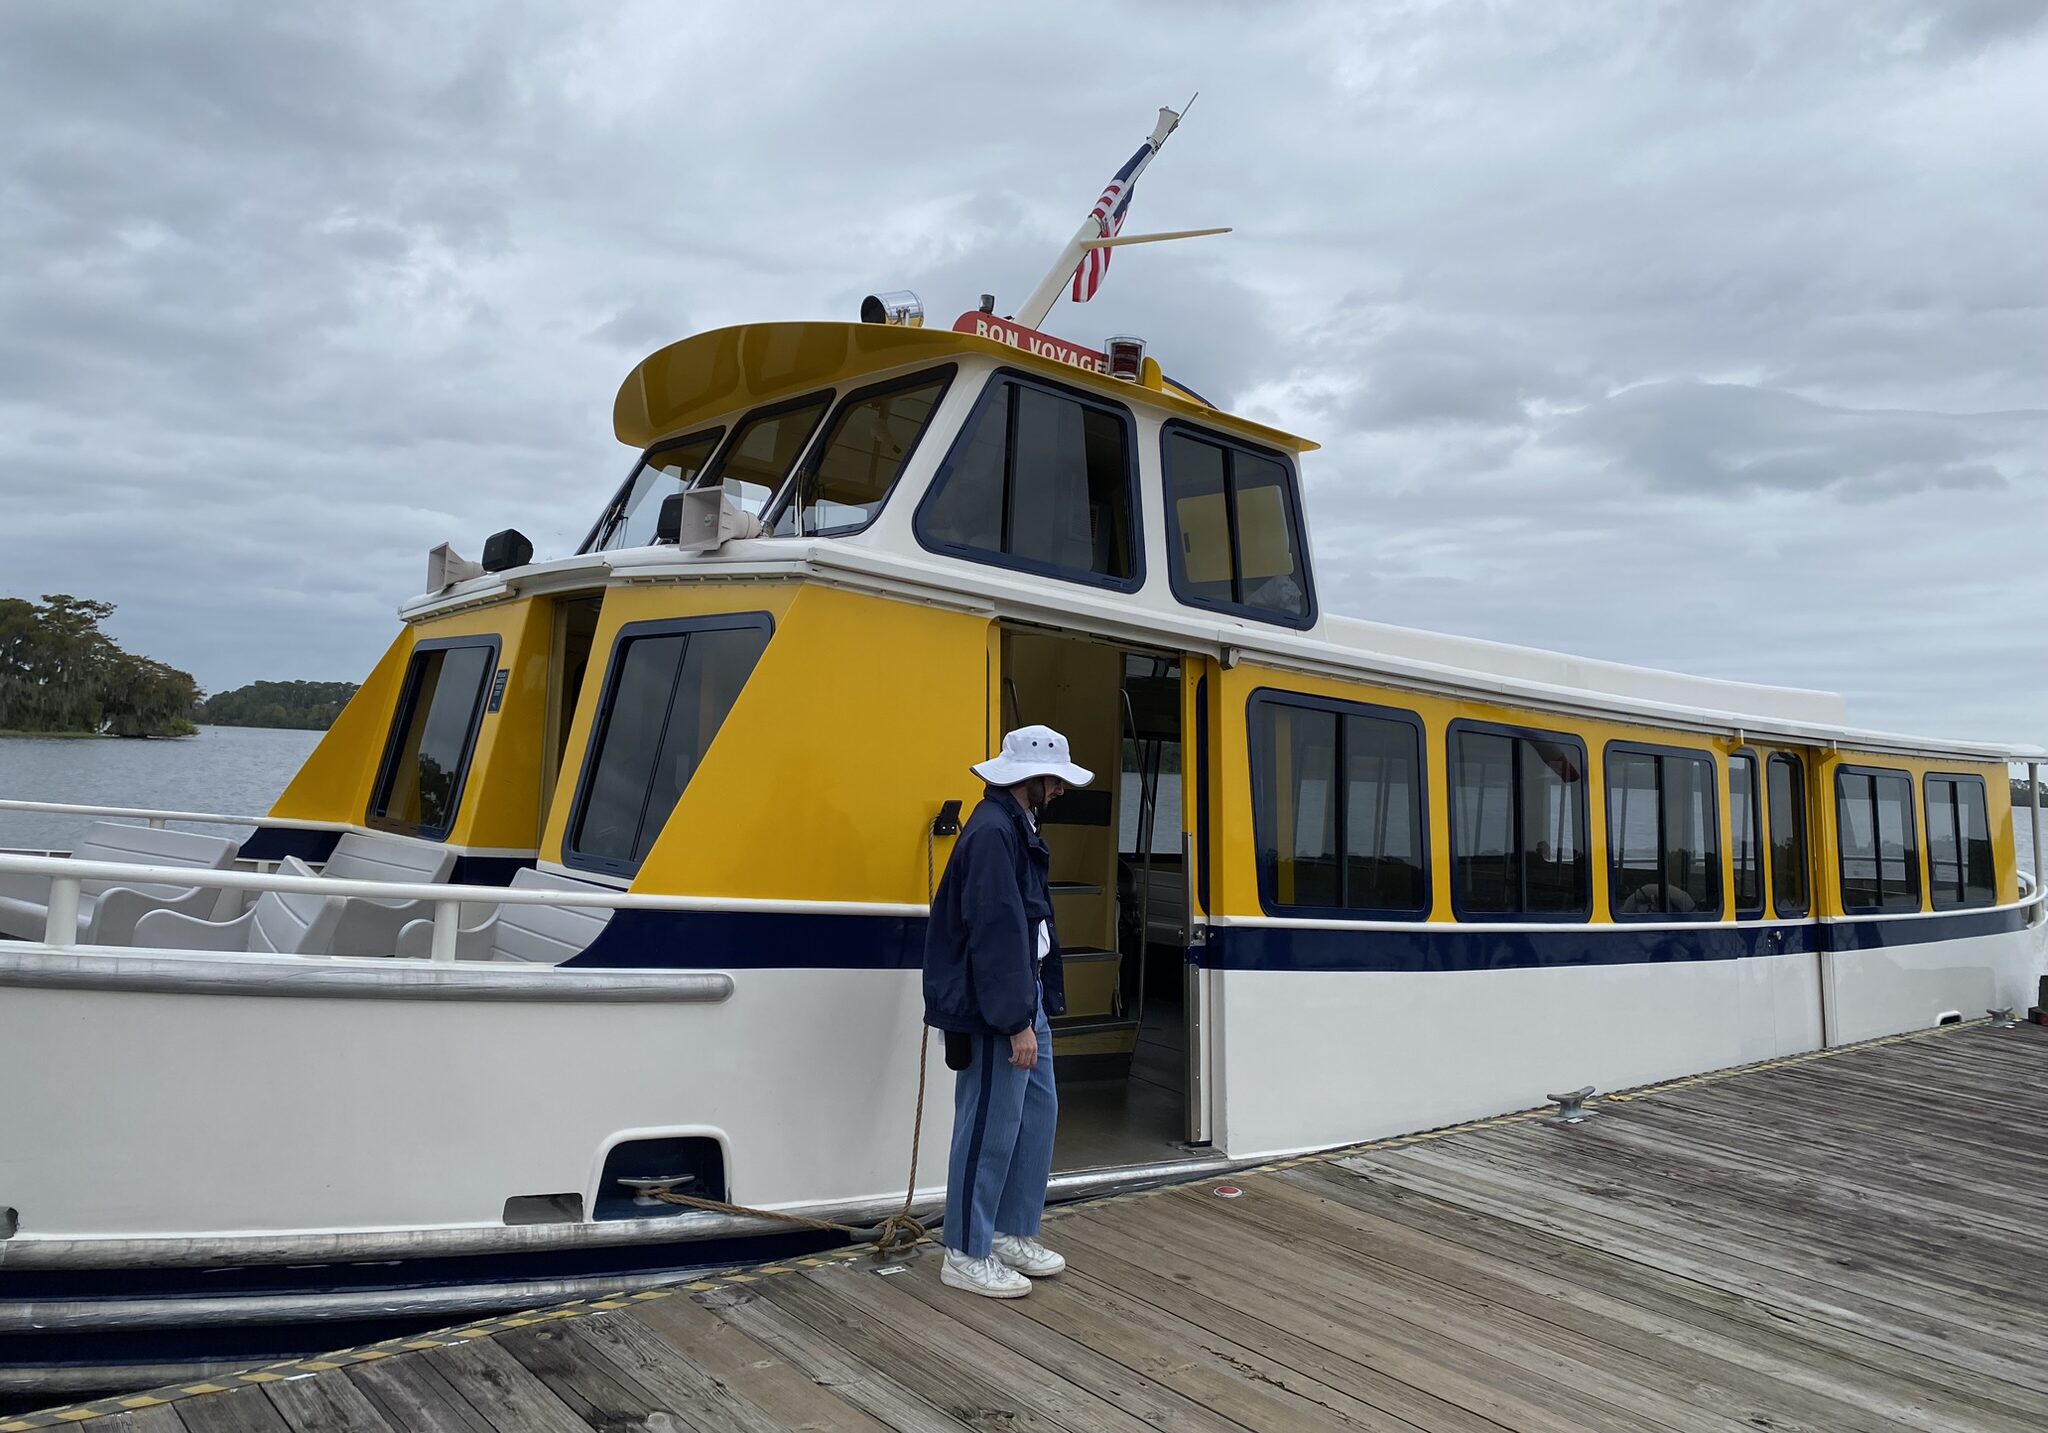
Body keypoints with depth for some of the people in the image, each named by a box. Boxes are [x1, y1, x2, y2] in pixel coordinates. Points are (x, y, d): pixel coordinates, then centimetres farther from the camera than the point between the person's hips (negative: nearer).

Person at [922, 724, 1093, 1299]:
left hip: (1026, 998, 11)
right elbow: (996, 934, -24)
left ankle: (1012, 1234, 29)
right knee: (990, 1129, -2)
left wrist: (1037, 1005, 15)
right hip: (992, 1011, -10)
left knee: (1038, 1113, 16)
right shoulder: (993, 833, -19)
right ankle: (966, 1255, 12)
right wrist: (1016, 1022, -22)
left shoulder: (1018, 829, 13)